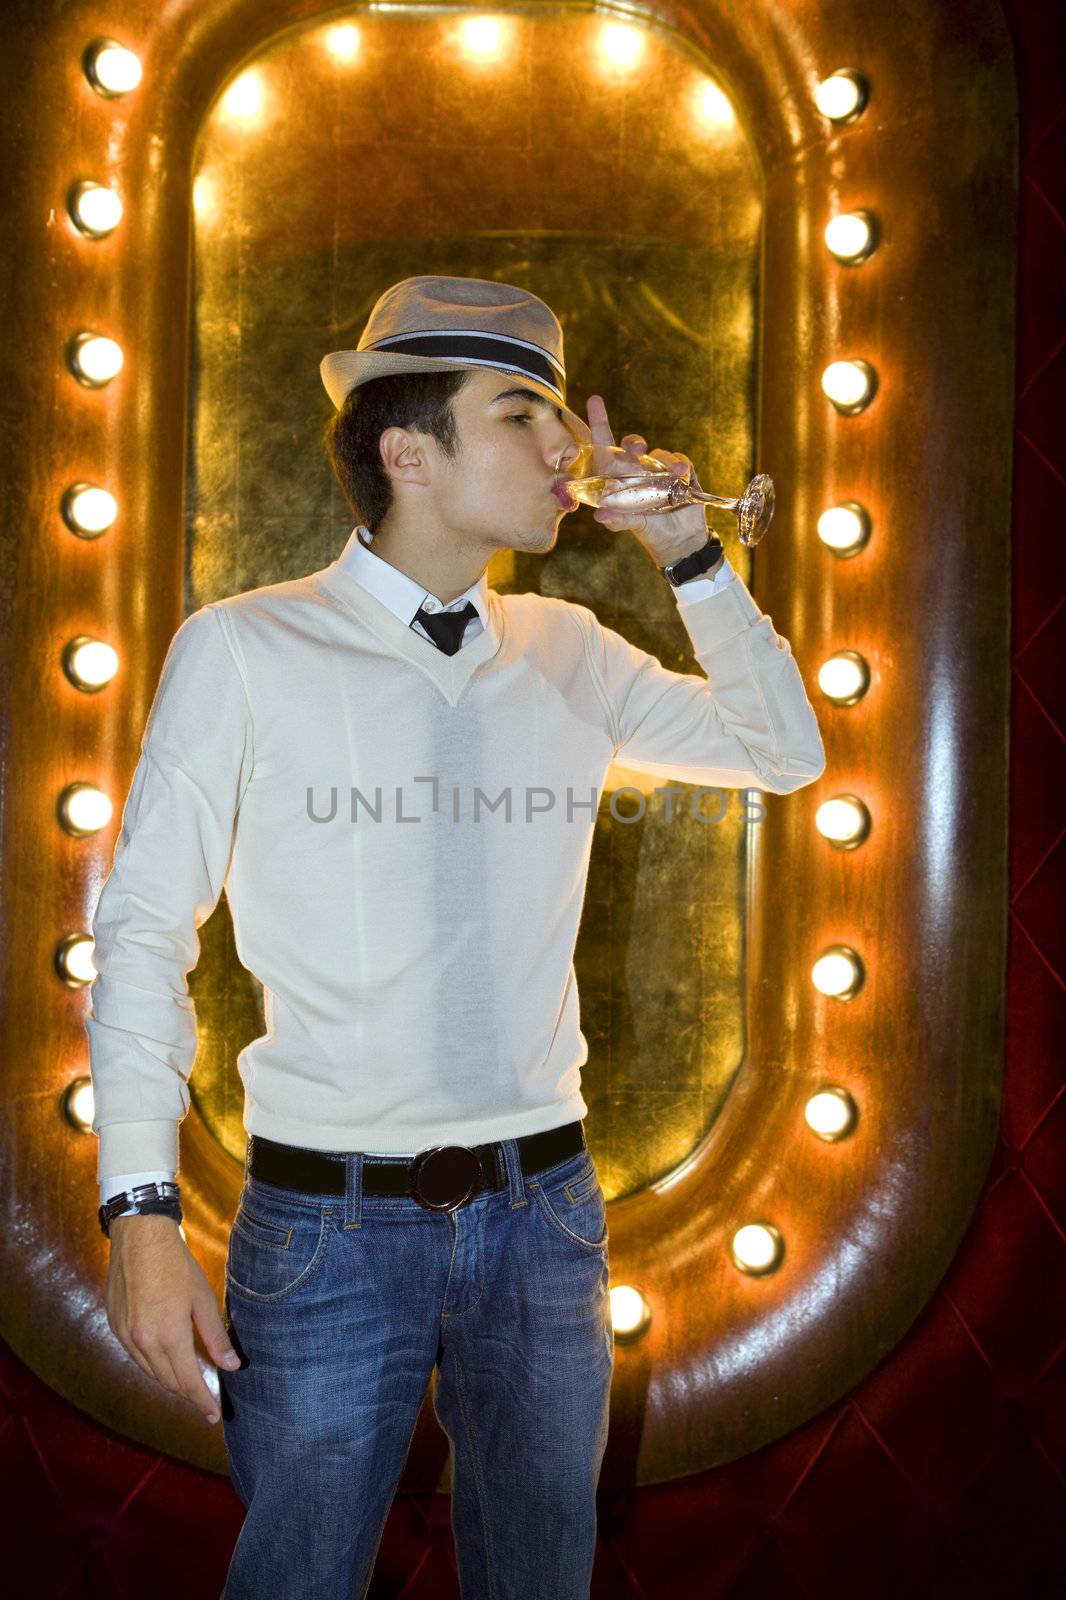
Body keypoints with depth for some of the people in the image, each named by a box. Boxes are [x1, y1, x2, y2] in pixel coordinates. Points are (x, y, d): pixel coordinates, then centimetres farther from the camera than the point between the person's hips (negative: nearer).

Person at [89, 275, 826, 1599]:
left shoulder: (566, 653, 6)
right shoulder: (243, 650, -6)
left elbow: (784, 755, 10)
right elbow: (144, 929, -5)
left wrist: (686, 552, -1)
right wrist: (140, 1214, -12)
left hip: (543, 1211, 4)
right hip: (327, 1223, -4)